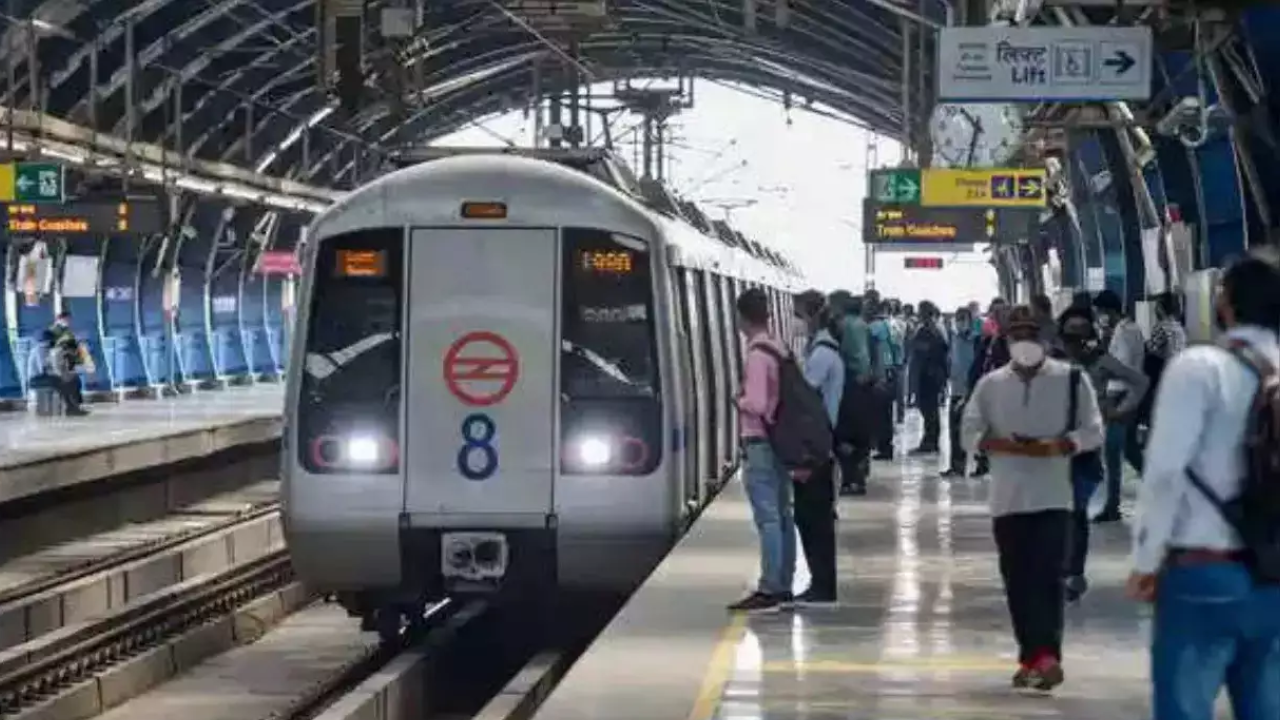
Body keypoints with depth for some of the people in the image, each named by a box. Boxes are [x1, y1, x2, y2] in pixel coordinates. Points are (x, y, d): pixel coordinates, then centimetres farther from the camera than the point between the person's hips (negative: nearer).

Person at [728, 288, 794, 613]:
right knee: (782, 515, 11)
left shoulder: (756, 354, -17)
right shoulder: (779, 349, 9)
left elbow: (756, 404, -22)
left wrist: (738, 400, -5)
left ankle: (769, 590, -9)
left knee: (768, 518, -9)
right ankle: (783, 586, 17)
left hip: (760, 443, -9)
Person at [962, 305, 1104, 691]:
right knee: (1017, 582, 6)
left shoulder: (1071, 379, 1)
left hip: (1053, 497, -3)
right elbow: (970, 432, 4)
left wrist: (1053, 447, -16)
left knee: (1048, 576, -14)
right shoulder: (991, 384, 8)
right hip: (1008, 498, 3)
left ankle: (1045, 656, -21)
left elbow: (1093, 432, -1)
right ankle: (1032, 657, 15)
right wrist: (1008, 446, -13)